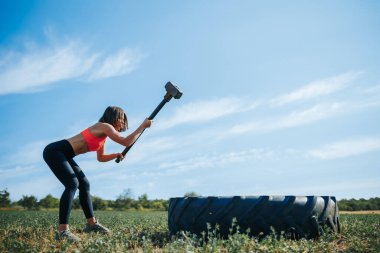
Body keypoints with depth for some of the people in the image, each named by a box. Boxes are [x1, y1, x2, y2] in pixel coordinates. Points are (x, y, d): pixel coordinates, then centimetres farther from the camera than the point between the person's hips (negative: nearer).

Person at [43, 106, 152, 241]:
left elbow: (101, 157, 27)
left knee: (84, 184, 11)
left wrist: (116, 155, 12)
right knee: (72, 184, -23)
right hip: (54, 151, -11)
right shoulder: (104, 126, -12)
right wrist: (143, 125, -11)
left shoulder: (102, 134, 17)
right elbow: (127, 142, -20)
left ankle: (91, 223, 19)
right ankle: (62, 231, -27)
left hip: (61, 154, 11)